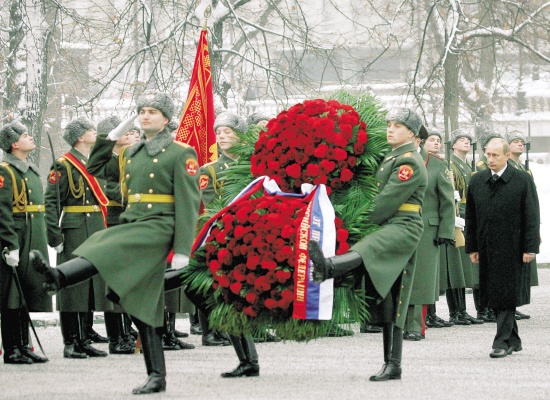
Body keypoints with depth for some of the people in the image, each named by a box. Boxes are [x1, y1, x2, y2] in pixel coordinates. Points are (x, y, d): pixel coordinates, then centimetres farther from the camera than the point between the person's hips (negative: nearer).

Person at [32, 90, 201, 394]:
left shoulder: (180, 154, -1)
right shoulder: (130, 154, 20)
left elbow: (188, 203, -7)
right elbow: (96, 169, 31)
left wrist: (182, 250, -15)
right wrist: (112, 137, 18)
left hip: (158, 228, -7)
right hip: (130, 226, 7)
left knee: (106, 250, -33)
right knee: (141, 308, 2)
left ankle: (59, 276, -58)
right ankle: (156, 377, 4)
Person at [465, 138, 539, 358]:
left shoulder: (523, 180, -4)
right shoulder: (477, 181, 7)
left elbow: (532, 217, -4)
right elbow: (471, 217, 12)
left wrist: (530, 248, -10)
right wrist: (472, 247, 8)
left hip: (512, 248, -4)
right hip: (487, 250, 4)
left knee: (508, 296, -6)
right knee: (493, 296, 7)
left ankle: (502, 341, -3)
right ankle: (513, 340, 19)